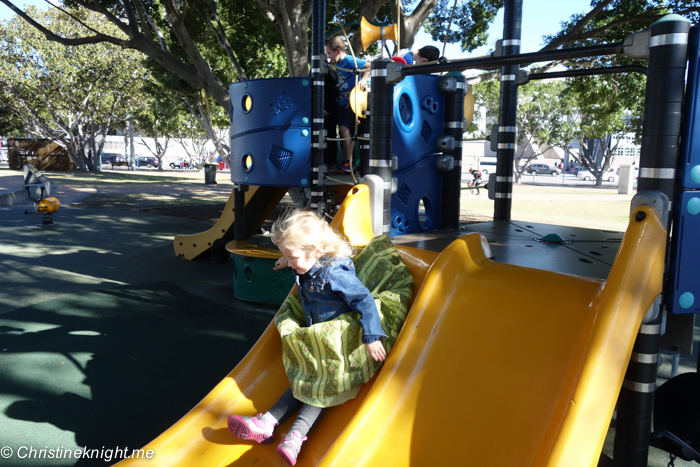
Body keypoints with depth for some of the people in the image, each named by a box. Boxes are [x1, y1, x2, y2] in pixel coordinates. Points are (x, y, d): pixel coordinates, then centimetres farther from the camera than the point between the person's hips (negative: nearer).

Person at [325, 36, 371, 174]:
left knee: (345, 129, -17)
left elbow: (370, 66, -16)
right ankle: (346, 161, 20)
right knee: (343, 131, 10)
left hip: (353, 102, -9)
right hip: (342, 103, 9)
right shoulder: (338, 64, 13)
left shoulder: (350, 61, -12)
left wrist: (364, 80, -26)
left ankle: (348, 164, -12)